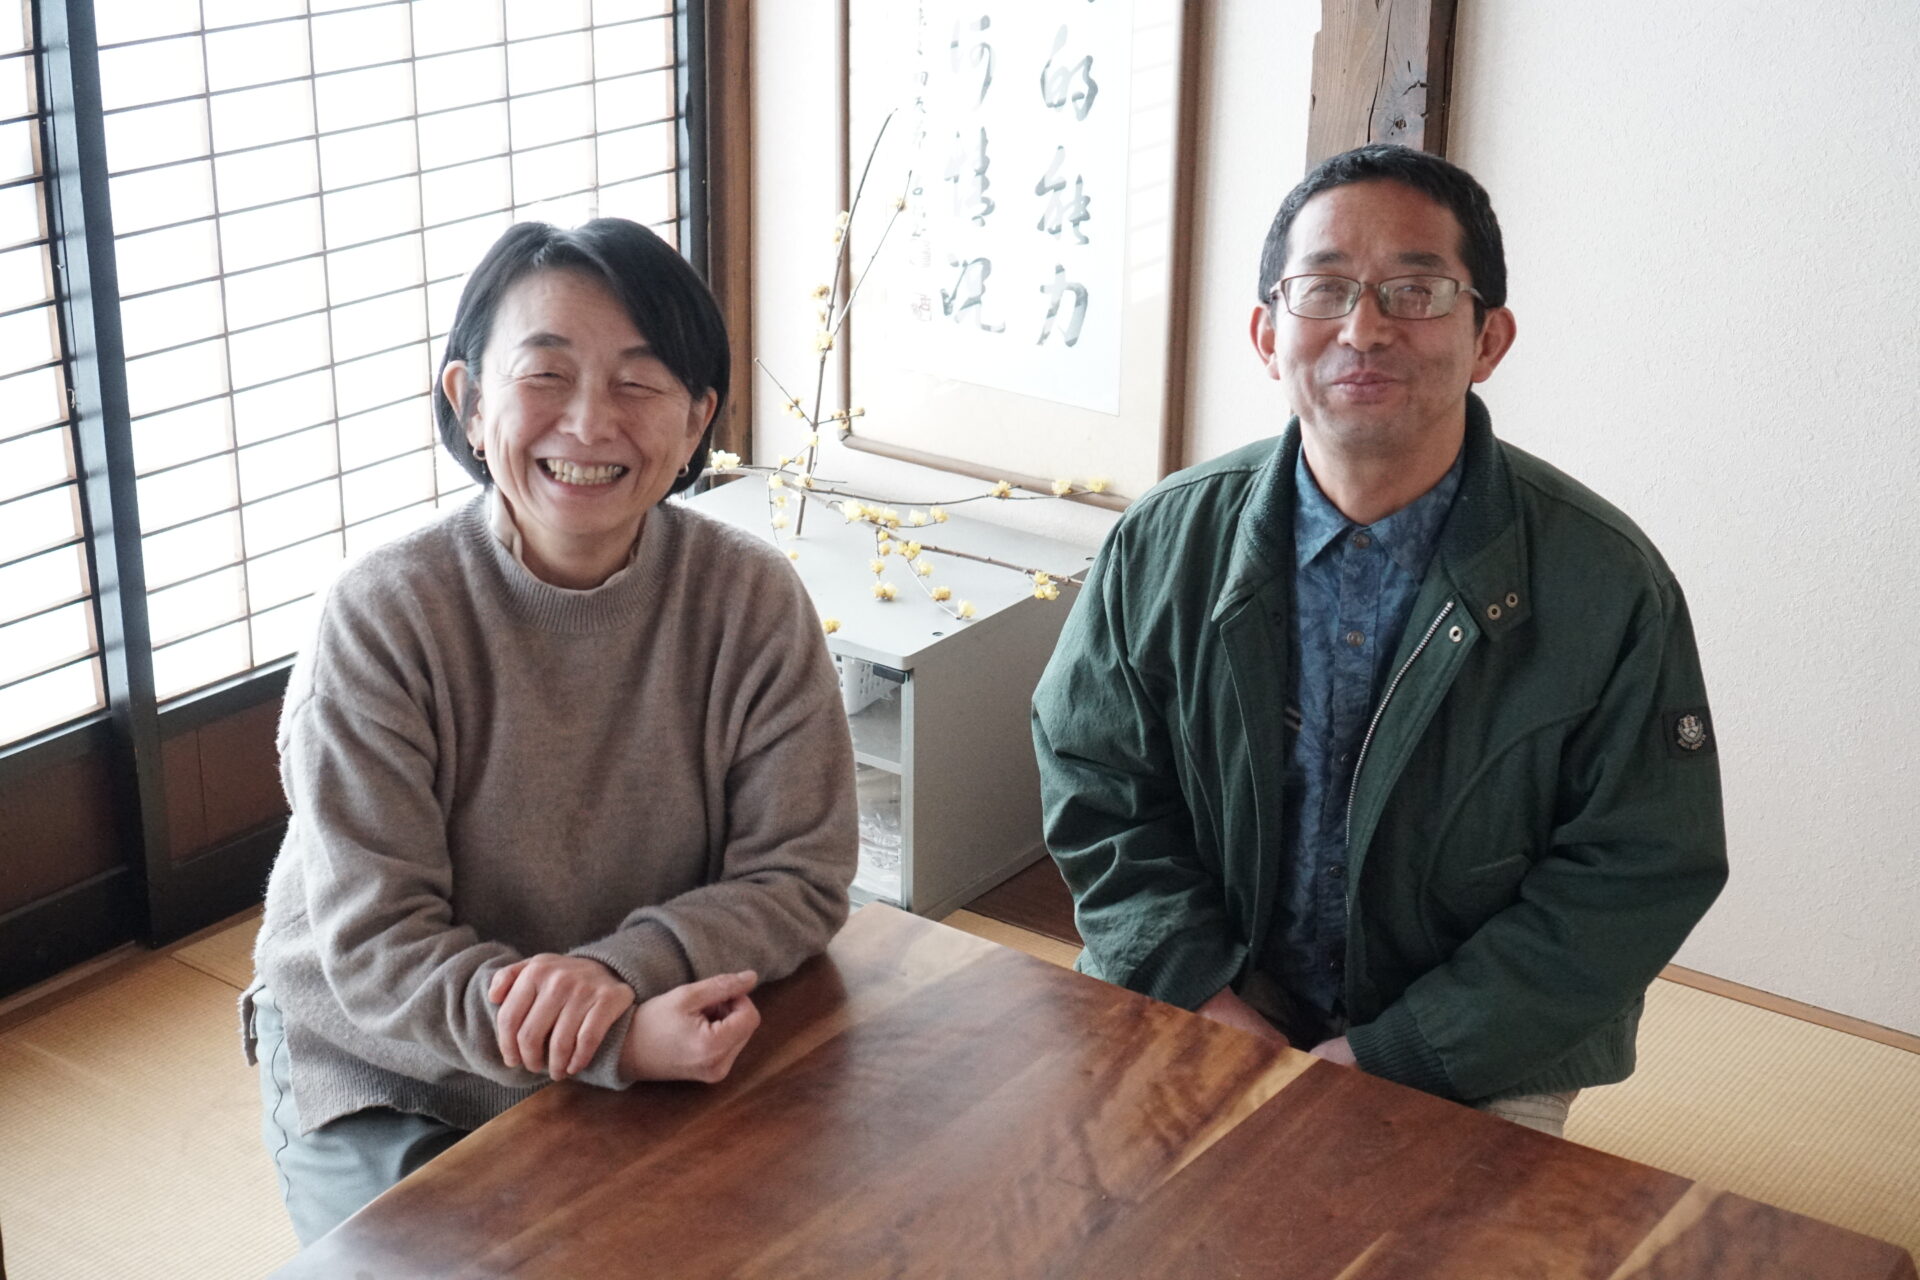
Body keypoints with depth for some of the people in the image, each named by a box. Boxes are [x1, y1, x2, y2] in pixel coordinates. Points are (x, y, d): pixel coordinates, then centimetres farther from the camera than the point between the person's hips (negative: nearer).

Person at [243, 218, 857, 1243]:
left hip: (663, 1068, 2)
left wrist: (621, 972, -29)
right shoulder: (381, 619, -19)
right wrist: (617, 1042, -34)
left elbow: (799, 877, -10)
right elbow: (374, 947, -20)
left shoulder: (752, 600, -12)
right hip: (386, 1075, -1)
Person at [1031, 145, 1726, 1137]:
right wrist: (1204, 997, -12)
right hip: (1205, 1017, 2)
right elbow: (1093, 786, 3)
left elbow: (1637, 878, -10)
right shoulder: (1165, 543, -3)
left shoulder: (1611, 587, -12)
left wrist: (1387, 1054, -15)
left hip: (1474, 1066, -1)